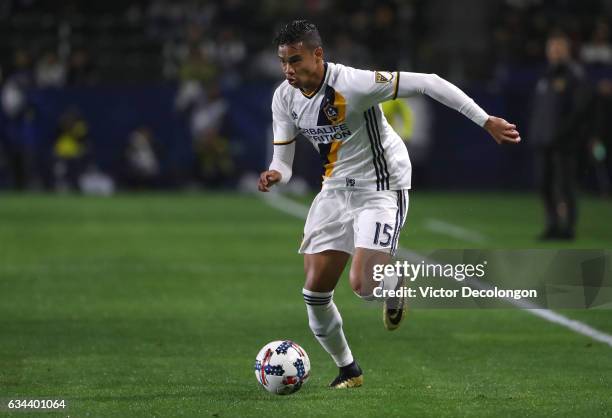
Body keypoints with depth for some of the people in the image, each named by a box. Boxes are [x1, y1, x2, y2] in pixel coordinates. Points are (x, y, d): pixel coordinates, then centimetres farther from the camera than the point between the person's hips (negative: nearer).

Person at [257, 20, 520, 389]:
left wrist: (486, 121, -26)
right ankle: (348, 370, 22)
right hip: (336, 189, 6)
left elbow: (428, 83, -26)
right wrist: (275, 175, -25)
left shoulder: (353, 84, -27)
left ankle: (395, 285, 18)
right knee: (315, 291, -1)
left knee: (363, 284, -21)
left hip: (381, 188, -6)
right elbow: (283, 161, 1)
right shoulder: (285, 98, -6)